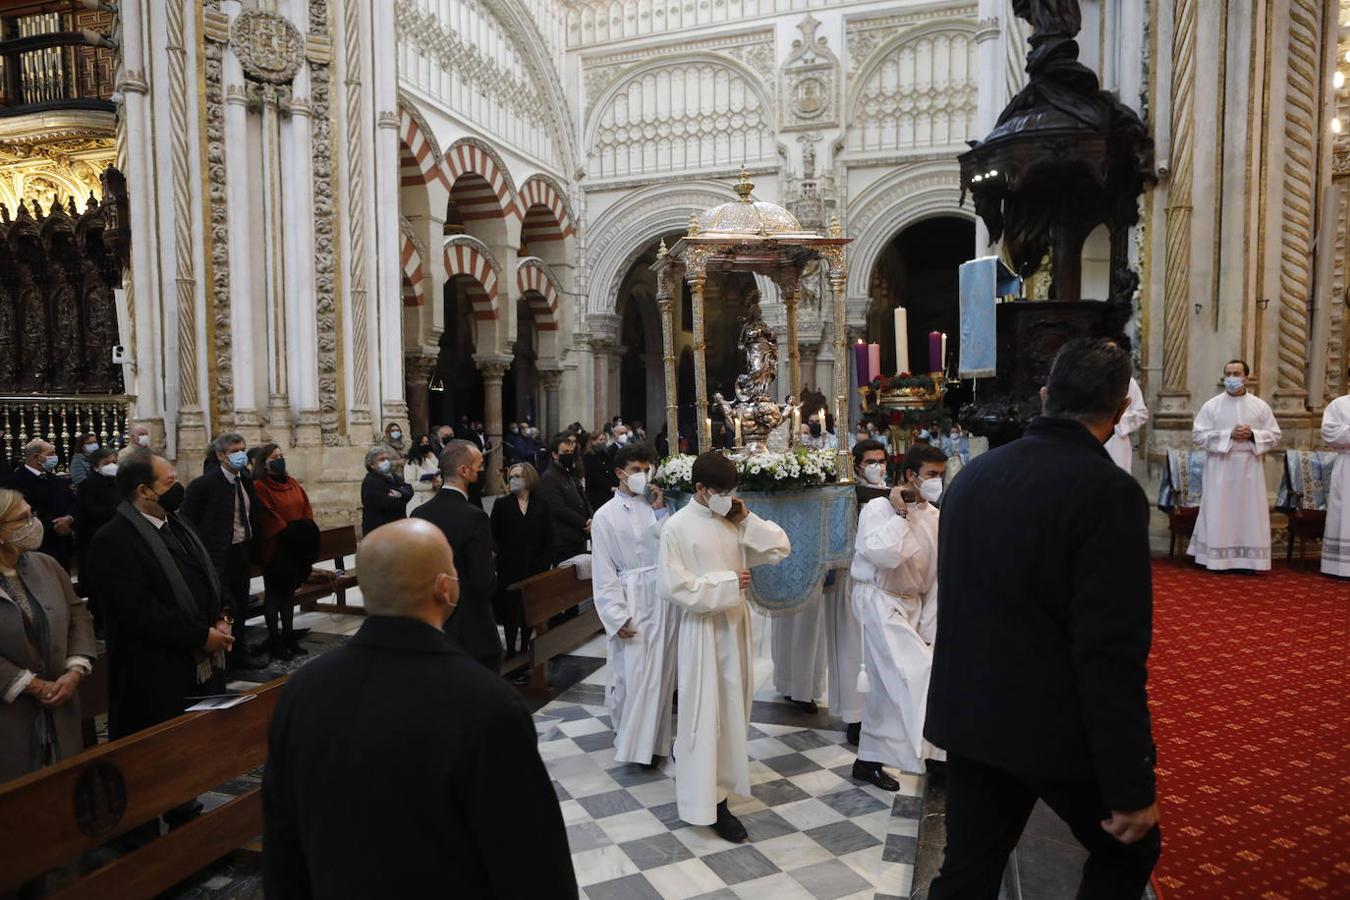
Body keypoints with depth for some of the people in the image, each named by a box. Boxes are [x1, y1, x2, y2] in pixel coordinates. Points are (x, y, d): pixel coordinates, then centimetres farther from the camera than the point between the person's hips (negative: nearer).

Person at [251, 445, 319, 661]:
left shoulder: (292, 482, 12)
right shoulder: (260, 486, -9)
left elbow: (307, 508, 11)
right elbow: (268, 517, -17)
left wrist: (306, 531, -2)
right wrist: (288, 532, -18)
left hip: (298, 547, 6)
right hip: (275, 547, -6)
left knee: (289, 590, 13)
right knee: (274, 593, 2)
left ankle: (288, 636, 22)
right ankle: (274, 641, 9)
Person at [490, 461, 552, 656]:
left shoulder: (540, 506, 7)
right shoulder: (502, 505, 5)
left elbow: (548, 539, 6)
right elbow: (494, 536, 3)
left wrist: (544, 563, -2)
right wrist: (500, 555, -9)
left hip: (534, 568, 1)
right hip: (510, 569, -1)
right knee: (511, 612, 0)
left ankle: (524, 648, 18)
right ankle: (511, 650, 11)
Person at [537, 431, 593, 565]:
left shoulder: (570, 474, 18)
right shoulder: (548, 478, -11)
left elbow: (583, 500, 20)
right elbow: (560, 509, -18)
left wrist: (590, 520, 0)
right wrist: (584, 524, -12)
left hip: (578, 539, 9)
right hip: (563, 543, -8)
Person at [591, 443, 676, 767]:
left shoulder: (655, 506, 7)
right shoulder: (606, 515, -2)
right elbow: (604, 573, -5)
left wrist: (661, 511, -7)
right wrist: (617, 616, -11)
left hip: (663, 598, 4)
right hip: (633, 602, -4)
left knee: (661, 671, 10)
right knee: (633, 673, -3)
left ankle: (654, 737, 27)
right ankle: (632, 742, 15)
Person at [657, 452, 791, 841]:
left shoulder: (734, 521, 4)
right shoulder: (677, 527, -12)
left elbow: (779, 548, 4)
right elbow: (672, 586, -17)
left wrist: (748, 518, -7)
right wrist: (726, 584, -19)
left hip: (735, 624, 6)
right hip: (701, 628, -6)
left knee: (732, 707, 15)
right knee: (704, 714, 0)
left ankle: (721, 779, 33)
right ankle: (708, 800, 9)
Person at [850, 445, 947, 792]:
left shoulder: (935, 517, 5)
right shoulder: (879, 509, -12)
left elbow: (935, 578, 7)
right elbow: (885, 555, -29)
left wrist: (928, 629, 5)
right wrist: (900, 514, -18)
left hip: (913, 604, 7)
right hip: (879, 600, -6)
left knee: (886, 684, 13)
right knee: (917, 672, -18)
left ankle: (869, 760, 25)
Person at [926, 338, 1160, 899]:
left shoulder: (974, 473, 3)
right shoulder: (1108, 491, -19)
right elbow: (1111, 654, -21)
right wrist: (1132, 786, -14)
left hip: (969, 716, 6)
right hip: (1058, 728, -6)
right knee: (1128, 852, 22)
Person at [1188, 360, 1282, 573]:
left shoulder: (1260, 406, 5)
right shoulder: (1211, 405, 1)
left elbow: (1275, 436, 5)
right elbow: (1198, 435, -5)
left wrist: (1252, 435, -14)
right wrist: (1229, 434, -15)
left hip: (1249, 469, 1)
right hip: (1220, 469, -1)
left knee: (1249, 512, 3)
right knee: (1220, 513, 0)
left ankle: (1247, 560, 9)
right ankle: (1218, 559, 6)